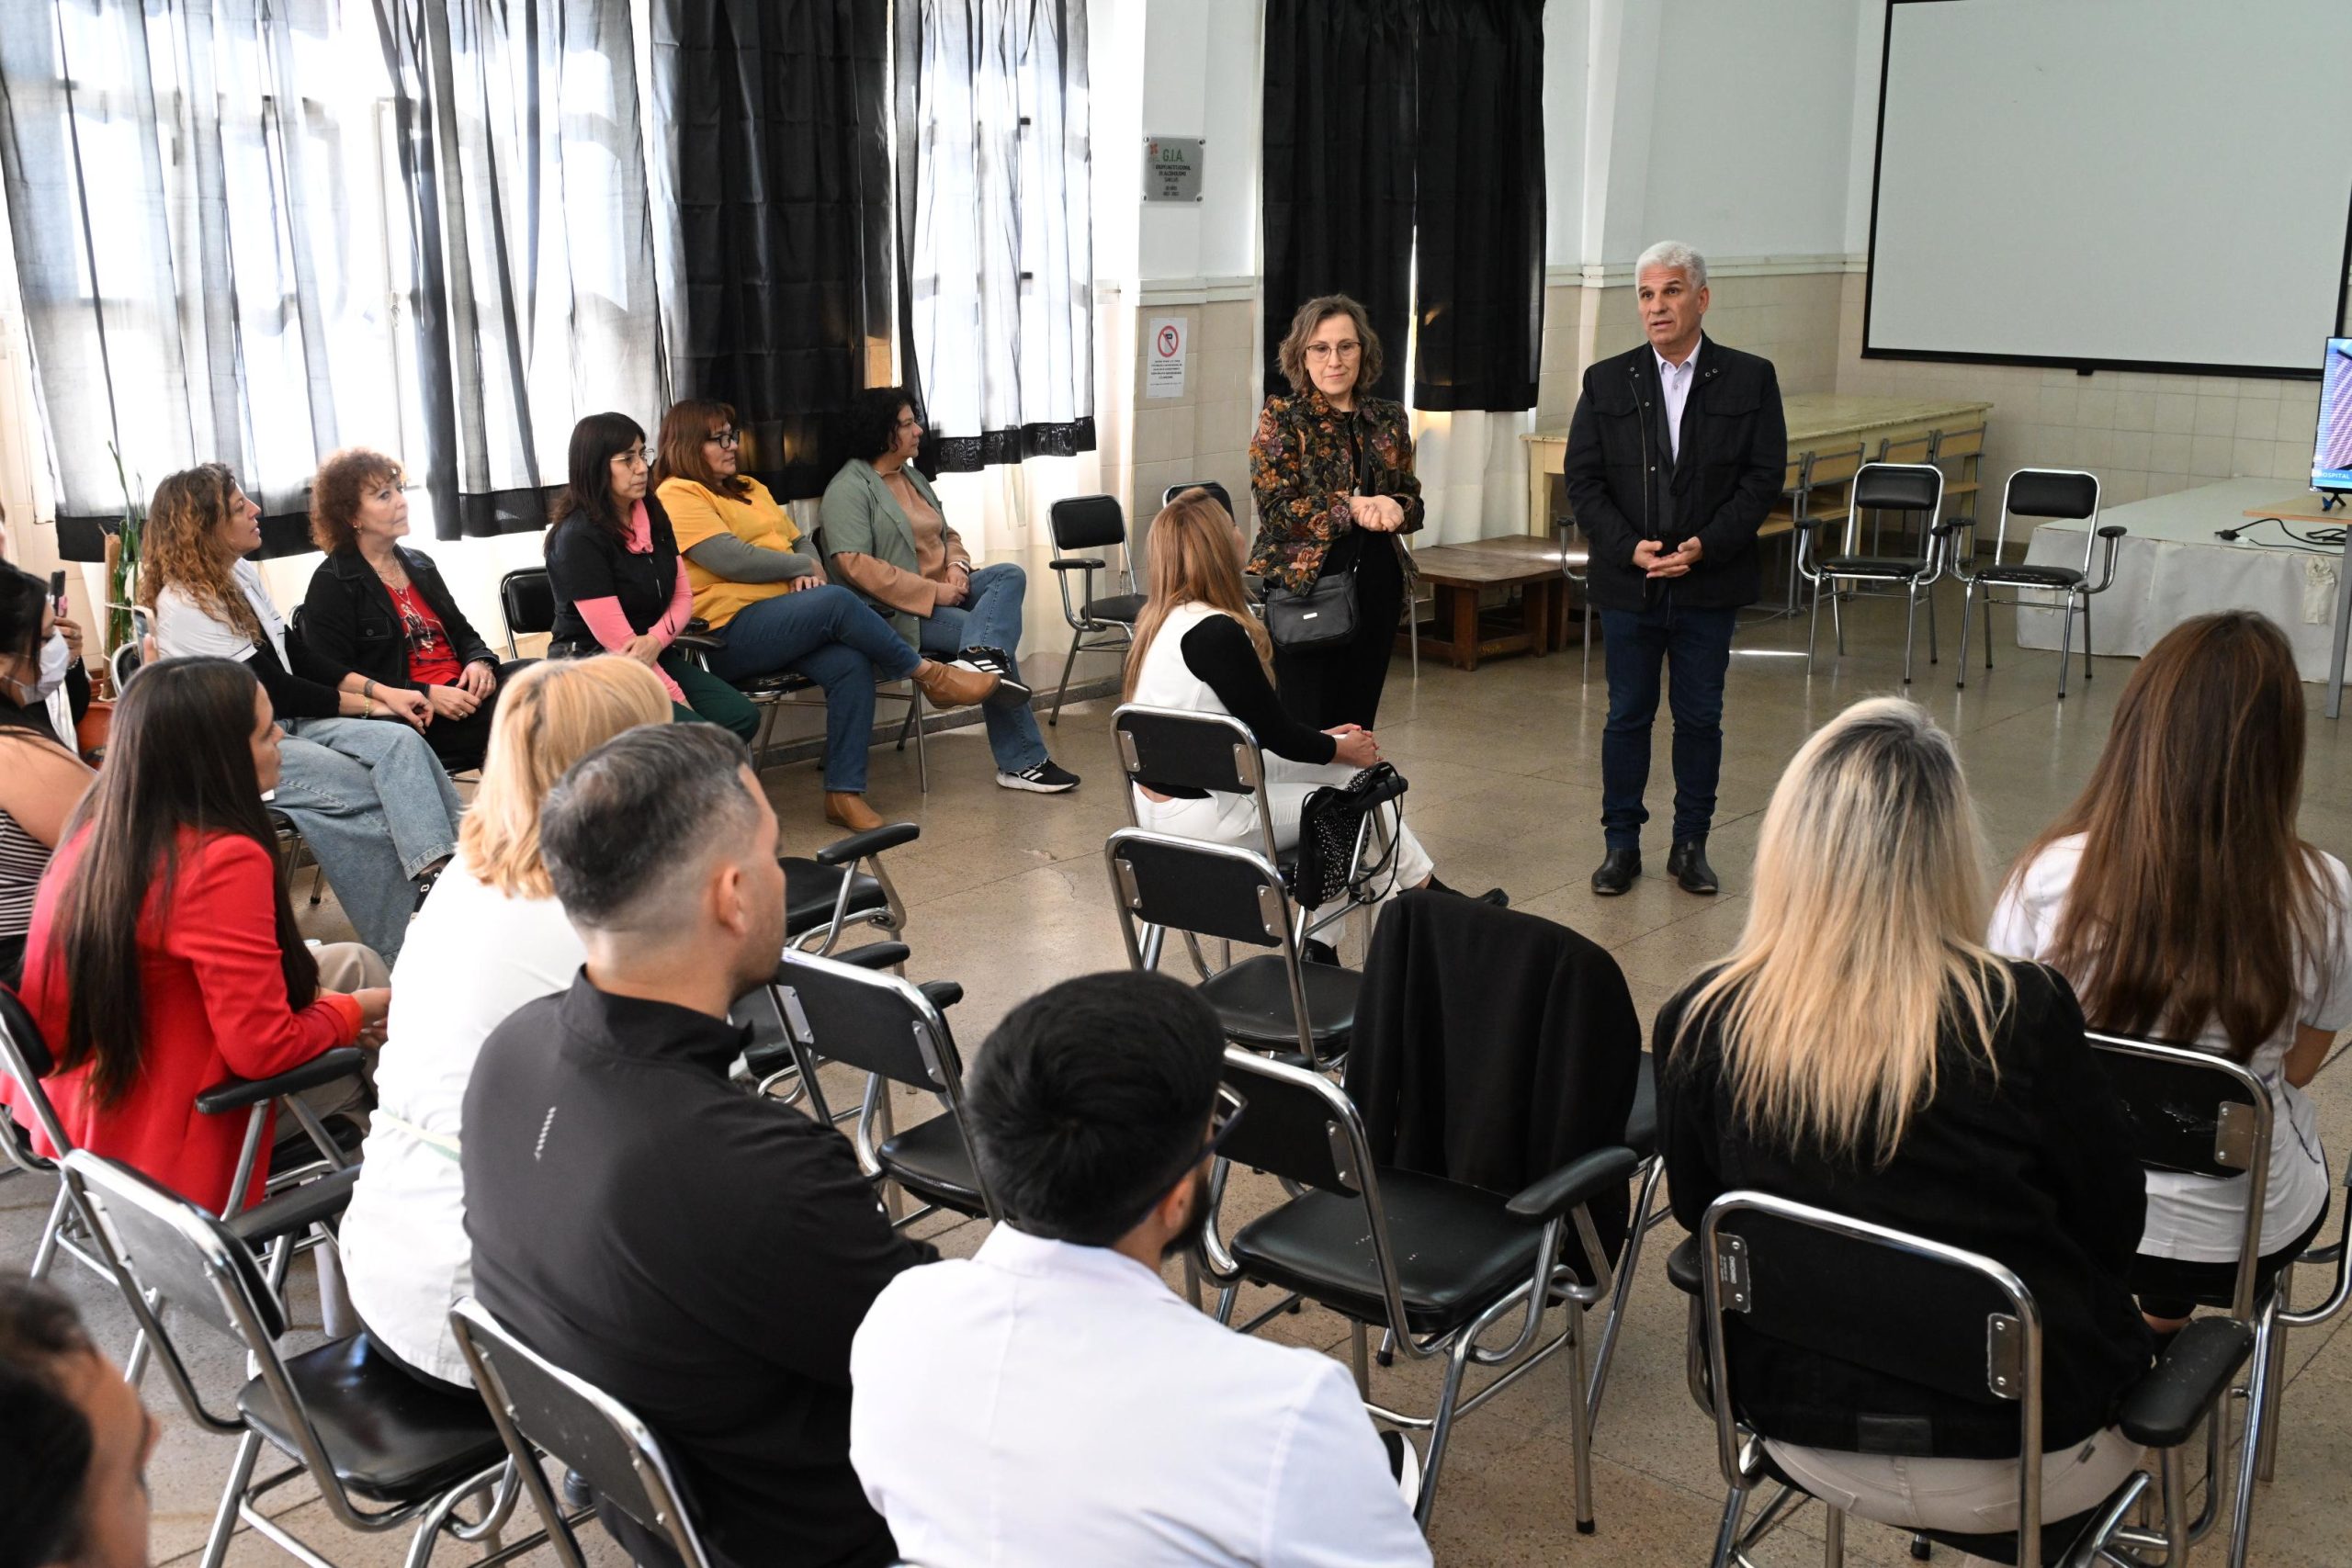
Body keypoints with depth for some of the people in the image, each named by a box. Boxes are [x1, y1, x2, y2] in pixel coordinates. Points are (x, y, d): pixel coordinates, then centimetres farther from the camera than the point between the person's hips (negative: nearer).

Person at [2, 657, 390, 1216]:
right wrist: (355, 1011, -8)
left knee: (351, 961, 16)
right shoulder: (224, 861, -31)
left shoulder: (101, 820, -5)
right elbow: (264, 1049, -25)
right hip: (170, 1150, -8)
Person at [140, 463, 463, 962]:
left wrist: (381, 690, 0)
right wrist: (373, 705, -10)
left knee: (403, 743, -19)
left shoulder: (242, 575, 8)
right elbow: (276, 689, -15)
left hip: (285, 723, 7)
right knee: (375, 794, -23)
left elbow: (301, 661, 13)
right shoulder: (185, 604, -16)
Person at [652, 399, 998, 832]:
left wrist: (809, 570, 0)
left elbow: (799, 541, 25)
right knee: (836, 601, -29)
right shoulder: (677, 497, -4)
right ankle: (928, 673, -12)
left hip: (782, 624, 8)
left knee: (851, 663, -23)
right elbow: (733, 560, -16)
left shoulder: (749, 488, 24)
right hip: (728, 634, -8)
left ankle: (845, 794, -21)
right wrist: (805, 567, -3)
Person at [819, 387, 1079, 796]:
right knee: (998, 640, -20)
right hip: (895, 610, -8)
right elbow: (855, 565, -22)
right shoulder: (849, 488, -10)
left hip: (942, 592, 8)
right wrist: (934, 592, -21)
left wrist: (957, 566, -3)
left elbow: (948, 535, 24)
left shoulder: (913, 476, 18)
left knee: (1010, 574, -17)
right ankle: (1020, 761, -18)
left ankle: (982, 655, -41)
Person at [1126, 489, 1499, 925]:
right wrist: (1343, 749, 3)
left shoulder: (1159, 621, 4)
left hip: (1164, 804, 8)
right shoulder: (1215, 632, -24)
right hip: (1201, 819, -8)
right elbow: (1272, 730, -15)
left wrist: (1327, 741, 12)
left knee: (1350, 772, 13)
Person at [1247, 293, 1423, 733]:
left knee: (1358, 726, 8)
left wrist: (1395, 508, -10)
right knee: (1308, 727, -2)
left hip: (1377, 589, 4)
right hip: (1305, 588, -4)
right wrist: (1353, 509, -19)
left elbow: (1414, 503, 14)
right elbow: (1275, 510, -12)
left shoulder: (1389, 420, 9)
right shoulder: (1282, 418, -4)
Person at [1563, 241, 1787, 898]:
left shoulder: (1750, 379, 0)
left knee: (1700, 718, 7)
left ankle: (1690, 845, 20)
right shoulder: (1606, 382, 3)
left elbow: (1763, 478, -4)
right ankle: (1621, 844, 18)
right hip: (1627, 581, 1)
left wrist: (1704, 547, -15)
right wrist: (1629, 548, -14)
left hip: (1710, 583, 0)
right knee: (1627, 716, 7)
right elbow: (1583, 480, 0)